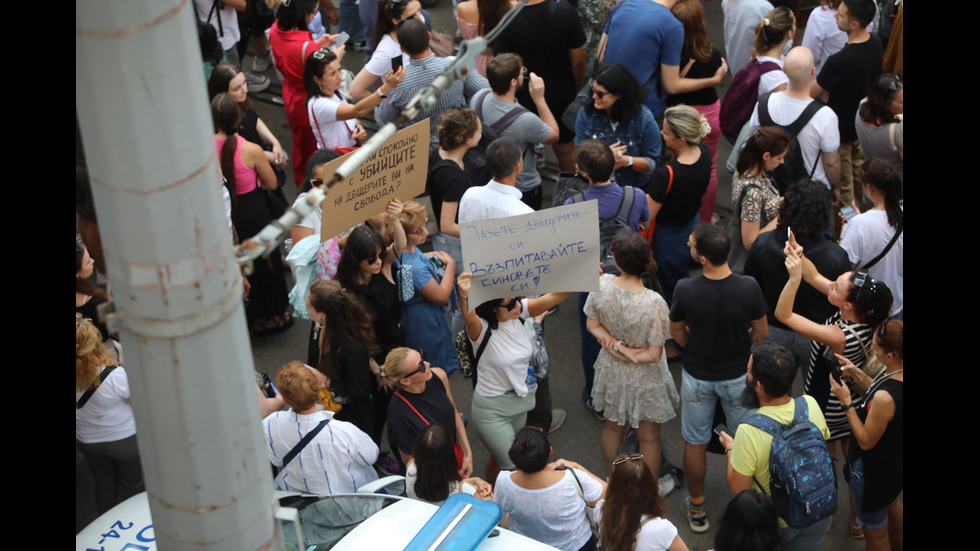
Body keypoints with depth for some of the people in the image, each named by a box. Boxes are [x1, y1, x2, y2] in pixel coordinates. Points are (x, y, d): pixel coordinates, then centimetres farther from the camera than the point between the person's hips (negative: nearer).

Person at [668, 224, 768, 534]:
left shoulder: (685, 290, -27)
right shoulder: (748, 288, -26)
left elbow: (677, 334, -8)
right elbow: (761, 333, -9)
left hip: (697, 377, 0)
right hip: (738, 376, 0)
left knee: (695, 443, 20)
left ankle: (697, 509, 36)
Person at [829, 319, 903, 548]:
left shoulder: (885, 398, -42)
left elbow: (866, 441, -26)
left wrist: (846, 402, -23)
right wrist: (857, 374, -9)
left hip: (874, 471, -9)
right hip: (897, 460, 9)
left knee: (875, 532, 18)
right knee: (891, 502, 38)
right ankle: (897, 545, 64)